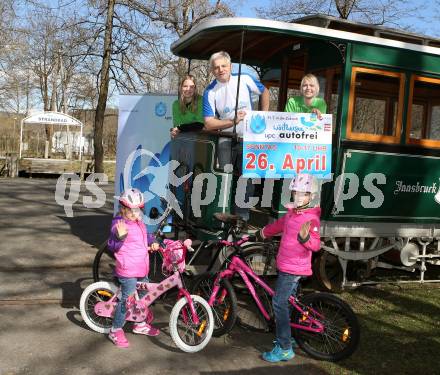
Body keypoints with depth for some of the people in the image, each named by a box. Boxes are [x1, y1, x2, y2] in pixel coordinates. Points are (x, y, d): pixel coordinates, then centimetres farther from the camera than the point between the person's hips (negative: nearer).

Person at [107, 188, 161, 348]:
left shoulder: (140, 223, 11)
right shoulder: (119, 224, -16)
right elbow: (112, 246, -20)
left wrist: (152, 245, 13)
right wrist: (120, 236, -37)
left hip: (142, 268, 9)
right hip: (127, 269, -9)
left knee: (144, 296, 19)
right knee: (127, 299, -5)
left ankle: (140, 324, 38)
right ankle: (116, 330, 10)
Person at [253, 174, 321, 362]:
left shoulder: (311, 218, -17)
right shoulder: (291, 214, 8)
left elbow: (315, 245, -25)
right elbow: (276, 226, 25)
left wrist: (305, 237, -45)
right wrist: (258, 235, 37)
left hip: (294, 268, -9)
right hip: (287, 266, 9)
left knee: (279, 303, -9)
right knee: (287, 303, 19)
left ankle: (284, 349, -4)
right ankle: (287, 338, 35)